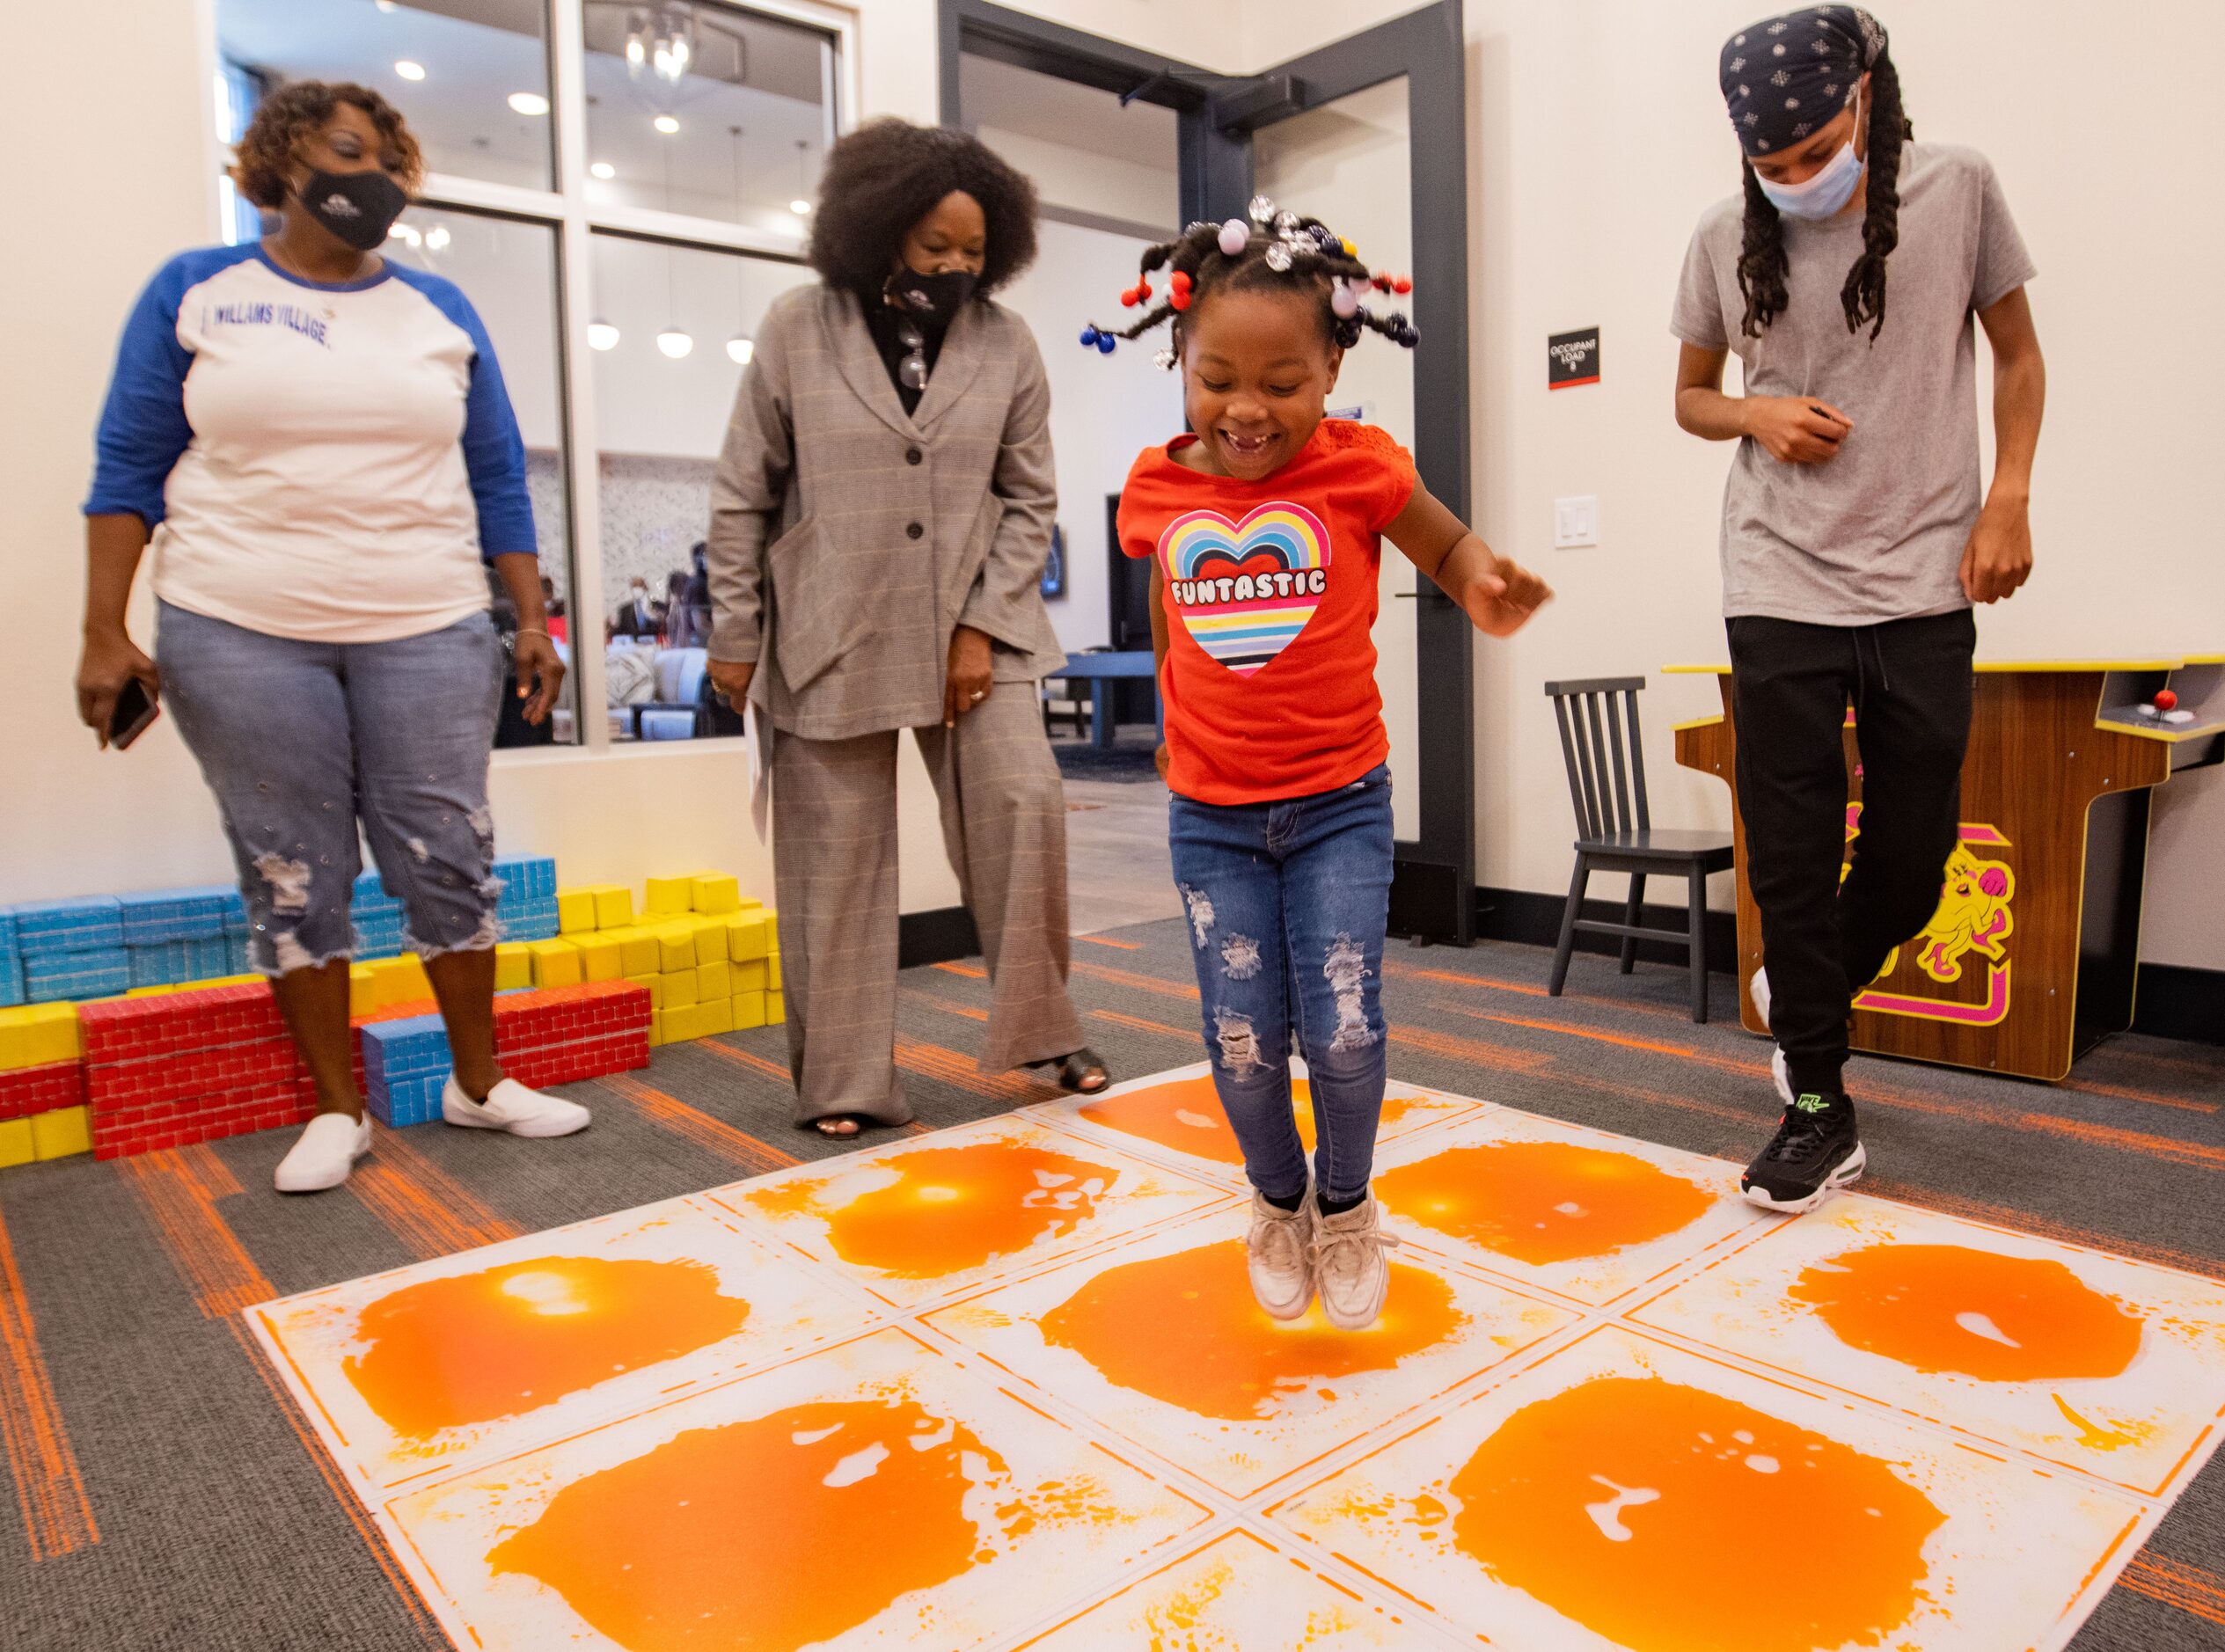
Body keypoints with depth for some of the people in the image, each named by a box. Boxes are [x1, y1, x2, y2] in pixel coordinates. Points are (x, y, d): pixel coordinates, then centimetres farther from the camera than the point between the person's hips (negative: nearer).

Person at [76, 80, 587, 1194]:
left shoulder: (441, 311, 11)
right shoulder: (195, 293, 6)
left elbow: (498, 482, 9)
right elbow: (128, 473, 3)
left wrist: (533, 621, 2)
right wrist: (103, 634, -4)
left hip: (428, 634, 1)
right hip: (241, 637, -1)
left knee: (448, 857, 2)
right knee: (292, 873, 4)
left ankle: (479, 1083, 17)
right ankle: (337, 1110, 16)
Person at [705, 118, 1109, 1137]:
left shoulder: (1006, 345, 3)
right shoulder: (796, 331, 0)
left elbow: (1028, 501, 4)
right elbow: (742, 497, 3)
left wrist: (981, 627, -6)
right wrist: (734, 635, 1)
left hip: (971, 630, 1)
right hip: (829, 636, -1)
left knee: (1023, 806, -9)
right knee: (836, 854, 3)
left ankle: (1043, 1029, 13)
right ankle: (844, 1081, 17)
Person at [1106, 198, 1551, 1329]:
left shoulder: (1358, 469, -8)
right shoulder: (1157, 490, 0)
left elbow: (1448, 543, 5)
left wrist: (1484, 586, -17)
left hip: (1339, 806, -2)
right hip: (1210, 818, 2)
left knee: (1342, 1030, -5)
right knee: (1243, 1041, 4)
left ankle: (1346, 1204, 26)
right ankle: (1278, 1201, 34)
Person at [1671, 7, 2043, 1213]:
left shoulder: (1958, 189, 1)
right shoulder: (1726, 241, 2)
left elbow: (2016, 354, 10)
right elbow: (1691, 396, 14)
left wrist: (2008, 498, -3)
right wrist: (1755, 414, -9)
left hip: (1925, 583, 1)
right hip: (1780, 590, 0)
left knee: (1913, 858, 6)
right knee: (1792, 857, 0)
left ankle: (1802, 1001, 36)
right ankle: (1819, 1111, 15)